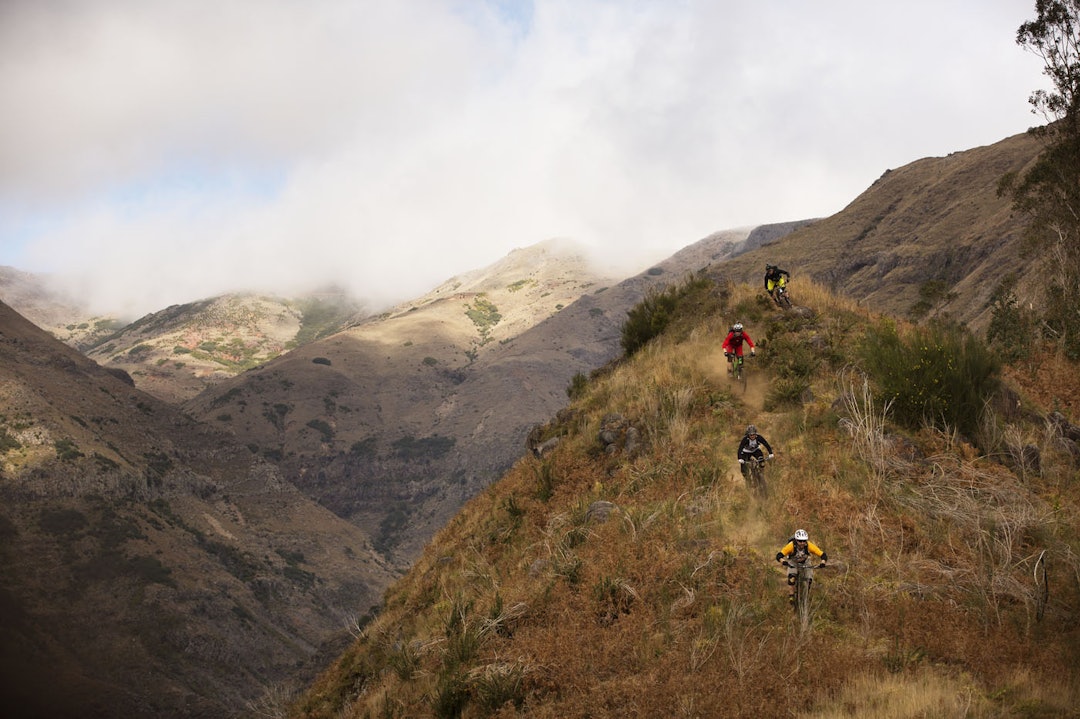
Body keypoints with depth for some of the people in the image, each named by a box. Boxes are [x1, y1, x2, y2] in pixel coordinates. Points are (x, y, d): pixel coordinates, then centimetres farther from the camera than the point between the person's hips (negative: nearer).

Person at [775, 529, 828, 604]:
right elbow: (779, 555, -43)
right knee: (791, 577, -26)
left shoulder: (809, 546, -35)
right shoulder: (791, 546, -38)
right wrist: (783, 562, -64)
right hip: (793, 563, -1)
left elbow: (823, 555, -36)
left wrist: (822, 562, -56)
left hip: (805, 562, 2)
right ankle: (791, 596, -10)